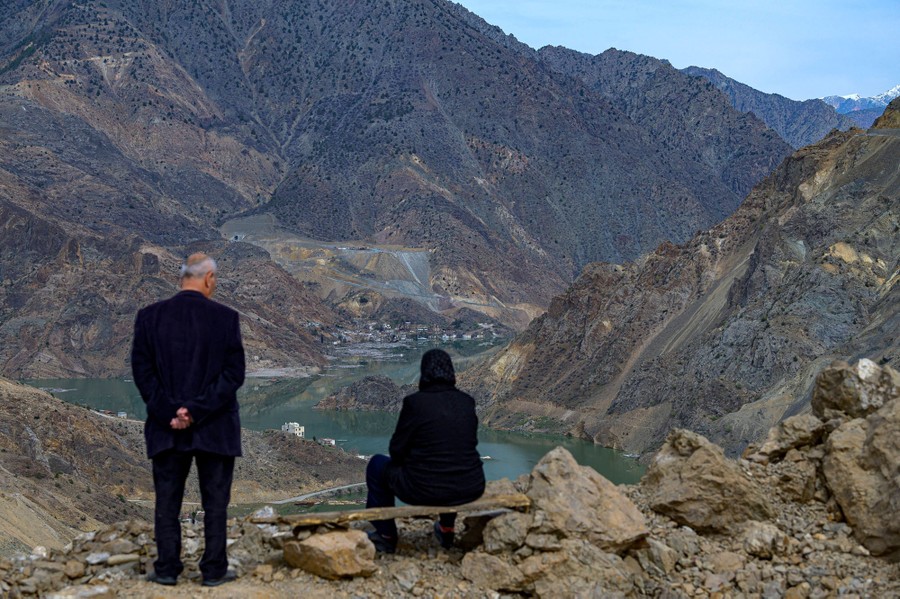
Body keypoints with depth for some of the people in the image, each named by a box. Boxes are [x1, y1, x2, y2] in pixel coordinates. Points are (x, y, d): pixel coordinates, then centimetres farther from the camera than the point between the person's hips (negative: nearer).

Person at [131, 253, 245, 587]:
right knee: (215, 501, 8)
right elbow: (233, 374, -11)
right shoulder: (225, 318, -7)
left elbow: (142, 371, -5)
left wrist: (170, 414, -7)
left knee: (167, 501, 11)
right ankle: (214, 570, 12)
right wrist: (197, 411, -12)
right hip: (215, 427, -1)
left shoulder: (149, 317, -1)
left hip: (166, 427, 2)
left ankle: (167, 569, 15)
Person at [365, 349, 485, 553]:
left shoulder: (415, 402, -11)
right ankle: (447, 529, 44)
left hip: (425, 490, -4)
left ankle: (387, 536, 30)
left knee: (377, 465, 23)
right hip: (470, 489, 4)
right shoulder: (466, 401, 2)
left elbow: (397, 450, -4)